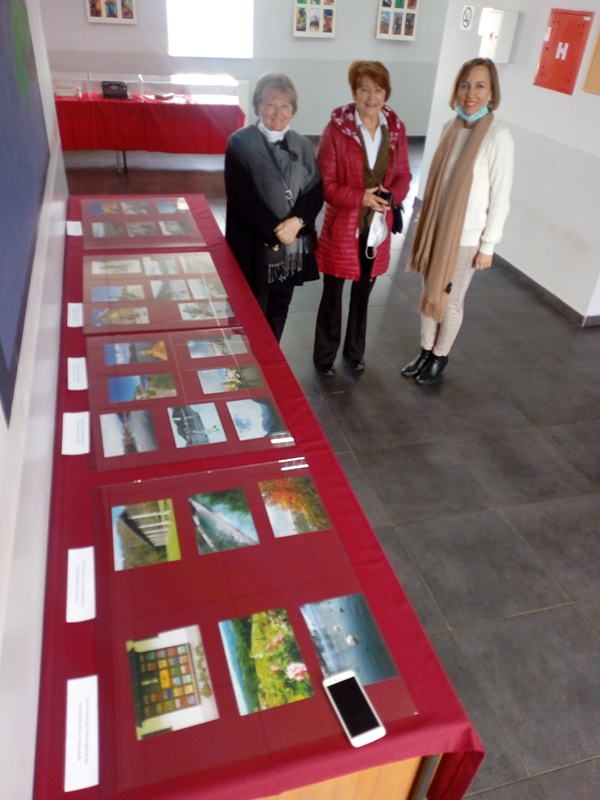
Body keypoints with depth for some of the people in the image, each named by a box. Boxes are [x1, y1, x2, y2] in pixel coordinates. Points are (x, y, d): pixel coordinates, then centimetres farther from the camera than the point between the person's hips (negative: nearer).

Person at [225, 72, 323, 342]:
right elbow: (241, 198, -13)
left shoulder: (302, 145, 9)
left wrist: (296, 222, -16)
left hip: (293, 247, 5)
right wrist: (274, 231, -19)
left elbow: (316, 192, 3)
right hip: (254, 248, -5)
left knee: (278, 312, 16)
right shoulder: (240, 143, -6)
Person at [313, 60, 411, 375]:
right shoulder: (337, 128, -12)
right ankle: (324, 355, 28)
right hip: (342, 227, -4)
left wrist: (391, 196, -16)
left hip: (378, 227, 4)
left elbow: (403, 176, 6)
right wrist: (361, 197, -24)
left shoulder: (396, 128, 1)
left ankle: (354, 351, 38)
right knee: (332, 296, 9)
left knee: (363, 295, 18)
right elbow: (324, 183, -12)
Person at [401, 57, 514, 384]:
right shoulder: (451, 126, 1)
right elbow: (438, 180, 9)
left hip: (466, 236, -5)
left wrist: (488, 246, -12)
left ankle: (440, 356, 30)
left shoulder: (498, 136, -16)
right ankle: (425, 351, 34)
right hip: (435, 228, 6)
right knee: (429, 294, 16)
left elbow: (500, 197, -13)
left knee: (450, 300, 9)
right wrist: (424, 223, 13)